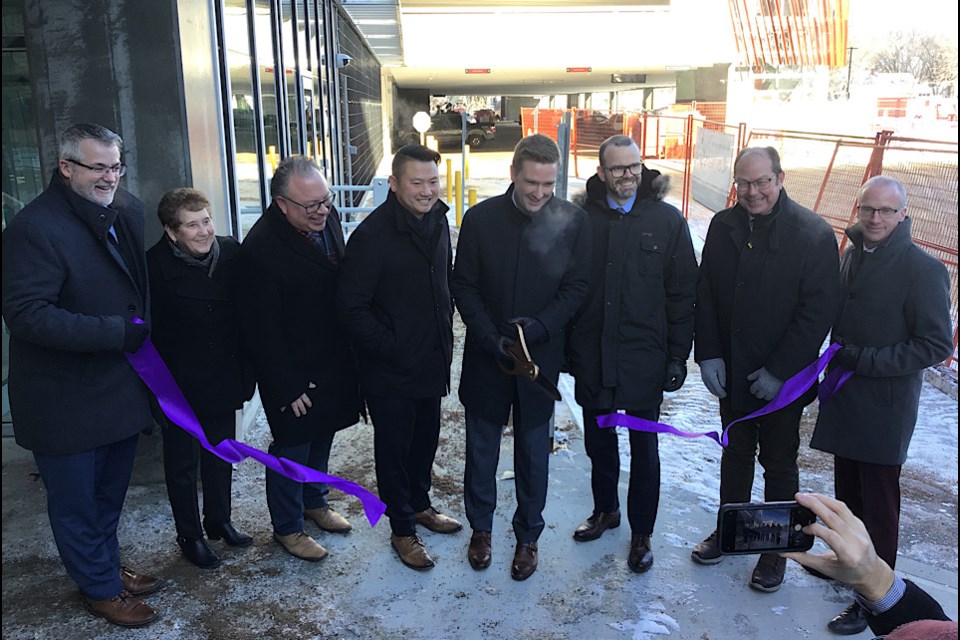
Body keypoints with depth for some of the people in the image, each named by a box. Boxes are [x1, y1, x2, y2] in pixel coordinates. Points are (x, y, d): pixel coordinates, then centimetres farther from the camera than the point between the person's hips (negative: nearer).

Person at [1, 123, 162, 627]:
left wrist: (142, 331, 7)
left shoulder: (127, 209, 3)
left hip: (122, 385, 7)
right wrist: (117, 332, -27)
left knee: (110, 491, 23)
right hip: (65, 399, -7)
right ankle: (99, 588, 31)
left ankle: (108, 564, 44)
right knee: (75, 500, 11)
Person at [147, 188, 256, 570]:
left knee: (221, 455, 20)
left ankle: (219, 521, 40)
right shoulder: (156, 265, -18)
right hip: (179, 387, -4)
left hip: (224, 380, 4)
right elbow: (149, 332, -14)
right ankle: (190, 536, 30)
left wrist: (244, 373, 4)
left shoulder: (231, 252, -6)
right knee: (182, 463, 12)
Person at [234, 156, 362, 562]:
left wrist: (350, 353, 11)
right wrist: (287, 387, -17)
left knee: (321, 439, 24)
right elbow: (261, 331, -21)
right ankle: (287, 527, 31)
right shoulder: (261, 250, -26)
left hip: (333, 361, 7)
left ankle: (315, 502, 46)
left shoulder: (328, 220, -3)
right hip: (294, 375, -7)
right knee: (292, 451, 10)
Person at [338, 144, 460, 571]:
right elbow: (353, 308, -19)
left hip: (432, 360, 7)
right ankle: (402, 529, 28)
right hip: (390, 371, -7)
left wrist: (445, 325, 9)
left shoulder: (437, 221, 2)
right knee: (394, 447, 10)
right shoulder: (372, 235, -21)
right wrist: (392, 349, -17)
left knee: (426, 438, 22)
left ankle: (420, 504, 45)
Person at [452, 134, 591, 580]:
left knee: (533, 451, 12)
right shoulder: (481, 218, -7)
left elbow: (577, 287, -4)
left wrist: (539, 326, -19)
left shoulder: (573, 221, -7)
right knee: (481, 447, 14)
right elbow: (464, 286, -4)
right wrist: (491, 338, -14)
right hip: (486, 357, 1)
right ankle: (481, 526, 36)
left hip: (540, 356, 0)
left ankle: (528, 536, 31)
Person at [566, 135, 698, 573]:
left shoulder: (667, 220, -4)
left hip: (644, 357, -2)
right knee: (598, 440, 18)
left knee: (644, 448, 9)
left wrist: (678, 354, -5)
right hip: (592, 354, 2)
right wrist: (566, 346, 1)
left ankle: (641, 532, 26)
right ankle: (605, 510, 40)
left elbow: (683, 292, -2)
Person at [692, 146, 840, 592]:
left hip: (782, 379, -4)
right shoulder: (723, 227, -1)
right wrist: (708, 354, -5)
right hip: (731, 372, 4)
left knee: (779, 463, 12)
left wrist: (779, 371, -17)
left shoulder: (814, 235, -14)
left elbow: (819, 312, -15)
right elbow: (705, 295, 3)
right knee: (736, 452, 19)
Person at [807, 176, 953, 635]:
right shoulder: (851, 255, 6)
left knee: (878, 502, 4)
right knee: (847, 490, 18)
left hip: (884, 408, -6)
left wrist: (863, 360, -19)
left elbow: (936, 345, -14)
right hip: (844, 400, 6)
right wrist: (835, 359, 4)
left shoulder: (922, 269, -14)